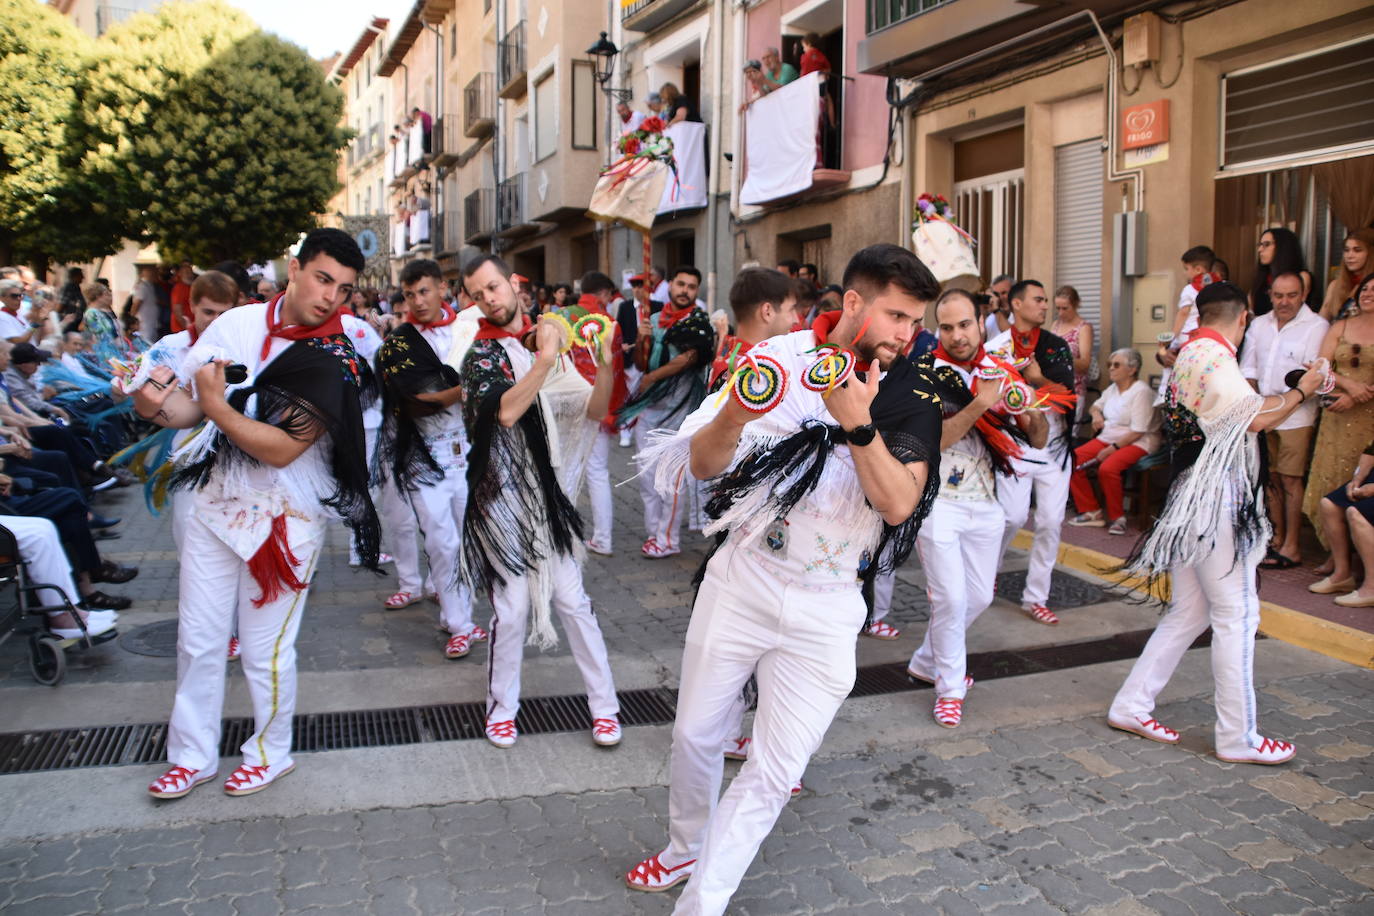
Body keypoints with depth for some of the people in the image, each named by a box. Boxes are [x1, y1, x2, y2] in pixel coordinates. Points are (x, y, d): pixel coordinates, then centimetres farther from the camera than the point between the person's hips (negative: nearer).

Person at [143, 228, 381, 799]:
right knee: (198, 638, 13)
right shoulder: (237, 325, -2)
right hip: (216, 500, 5)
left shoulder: (336, 362, -16)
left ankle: (270, 753, 29)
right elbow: (194, 406, 7)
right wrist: (160, 409, -14)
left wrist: (217, 406, -24)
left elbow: (282, 448, -22)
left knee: (266, 648, 5)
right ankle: (193, 756, 31)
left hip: (283, 516, -4)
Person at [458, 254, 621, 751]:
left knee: (572, 599, 4)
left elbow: (594, 410, 5)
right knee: (512, 608, 0)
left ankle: (604, 704, 14)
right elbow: (505, 411, -24)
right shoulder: (481, 355, -4)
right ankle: (502, 706, 20)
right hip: (502, 495, -3)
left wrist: (606, 364, -11)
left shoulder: (550, 342, 8)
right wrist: (545, 357, -24)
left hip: (547, 490, 3)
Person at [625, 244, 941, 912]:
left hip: (825, 604, 0)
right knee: (694, 736, 14)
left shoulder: (912, 398, -4)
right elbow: (703, 465, -5)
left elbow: (899, 504, -17)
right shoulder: (780, 357, -5)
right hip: (741, 577, 1)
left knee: (773, 772, 3)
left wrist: (858, 424, -29)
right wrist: (735, 412, -25)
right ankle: (685, 850, 43)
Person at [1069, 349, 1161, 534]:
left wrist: (1113, 448, -20)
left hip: (1136, 443, -8)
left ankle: (1117, 517, -15)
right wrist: (1096, 414, 5)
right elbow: (1096, 406, 29)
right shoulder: (1113, 388, 11)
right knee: (1072, 461, -12)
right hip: (1107, 438, 8)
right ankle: (1092, 511, -5)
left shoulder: (1141, 392, -13)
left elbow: (1137, 432, -18)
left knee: (1107, 468, -36)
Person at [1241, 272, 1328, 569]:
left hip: (1295, 414, -6)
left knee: (1291, 479, -6)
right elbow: (1248, 369, 15)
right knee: (1271, 477, 12)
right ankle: (1277, 539, 24)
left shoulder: (1316, 326, -5)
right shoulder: (1259, 325, 13)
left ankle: (1291, 547, 1)